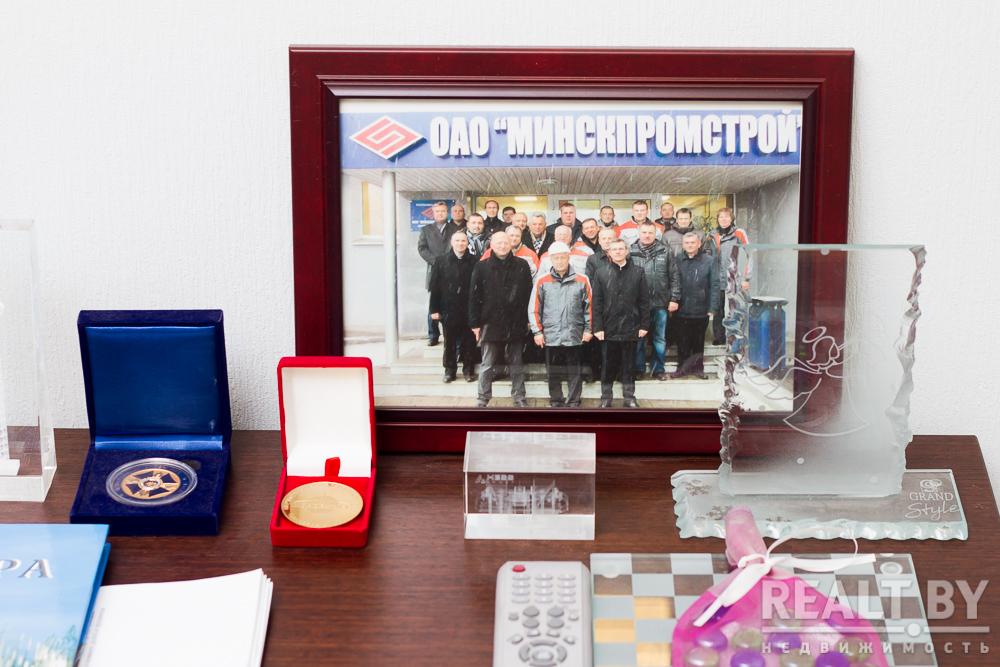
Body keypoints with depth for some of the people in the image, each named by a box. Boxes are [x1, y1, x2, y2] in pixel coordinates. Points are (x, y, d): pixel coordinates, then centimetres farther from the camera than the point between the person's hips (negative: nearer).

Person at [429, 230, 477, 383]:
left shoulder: (474, 261, -3)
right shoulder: (441, 261, 1)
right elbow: (434, 287, 0)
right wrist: (434, 309, -3)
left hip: (468, 309, -1)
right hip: (448, 309, 1)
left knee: (469, 341, 7)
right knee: (450, 342, 10)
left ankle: (469, 370, 21)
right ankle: (450, 370, 22)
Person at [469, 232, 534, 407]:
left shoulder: (522, 266, 2)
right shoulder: (482, 267, -1)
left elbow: (529, 294, 4)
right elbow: (474, 296, -2)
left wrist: (529, 319, 1)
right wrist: (475, 323, -5)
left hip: (516, 324, 1)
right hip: (491, 323, -1)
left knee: (517, 364, 11)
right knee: (487, 364, 5)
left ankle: (519, 396, 21)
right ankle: (483, 398, 15)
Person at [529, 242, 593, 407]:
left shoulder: (582, 280, 1)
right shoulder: (542, 281, 2)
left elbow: (589, 306, 6)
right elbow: (534, 308, 3)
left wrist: (588, 329, 2)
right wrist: (537, 331, -2)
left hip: (574, 336, -1)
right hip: (550, 336, 1)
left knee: (574, 372, 5)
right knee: (553, 372, 10)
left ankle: (573, 403, 14)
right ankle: (556, 402, 21)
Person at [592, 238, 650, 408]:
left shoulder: (638, 272, 2)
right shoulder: (601, 273, 1)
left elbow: (644, 301, 2)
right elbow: (596, 303, -1)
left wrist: (644, 325, -2)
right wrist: (597, 327, -7)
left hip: (630, 327, 0)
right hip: (609, 328, 0)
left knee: (629, 364, 9)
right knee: (608, 364, 7)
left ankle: (629, 397, 19)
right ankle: (606, 398, 18)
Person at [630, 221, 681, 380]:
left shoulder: (665, 252, 2)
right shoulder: (631, 252, 0)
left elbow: (674, 276, 2)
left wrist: (674, 298, -3)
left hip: (660, 303, 1)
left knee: (659, 338, 9)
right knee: (638, 338, 9)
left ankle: (658, 369, 21)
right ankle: (638, 369, 21)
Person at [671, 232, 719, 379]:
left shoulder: (709, 260, -3)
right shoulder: (678, 261, 3)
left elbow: (714, 285, -5)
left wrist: (712, 307, -10)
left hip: (701, 310, -1)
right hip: (682, 310, 1)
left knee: (699, 341, 11)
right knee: (682, 341, 7)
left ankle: (697, 368, 22)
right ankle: (682, 367, 18)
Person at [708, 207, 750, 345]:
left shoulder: (739, 234, -2)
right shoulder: (713, 235, 13)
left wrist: (746, 278, -11)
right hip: (717, 282, 5)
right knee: (717, 313, 9)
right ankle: (718, 342, 18)